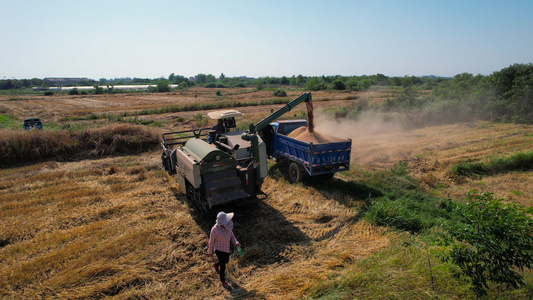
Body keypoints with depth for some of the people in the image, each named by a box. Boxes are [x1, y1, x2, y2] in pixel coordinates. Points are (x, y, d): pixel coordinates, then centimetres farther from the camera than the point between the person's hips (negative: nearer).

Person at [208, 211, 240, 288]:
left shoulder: (227, 225, -15)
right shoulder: (215, 229, -33)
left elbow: (231, 235, -2)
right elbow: (211, 241, -17)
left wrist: (236, 243, -19)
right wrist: (210, 252, -3)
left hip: (226, 248, 6)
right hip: (219, 249, -6)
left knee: (226, 261, 27)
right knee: (223, 267, 8)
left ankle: (215, 265, 58)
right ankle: (222, 280, 37)